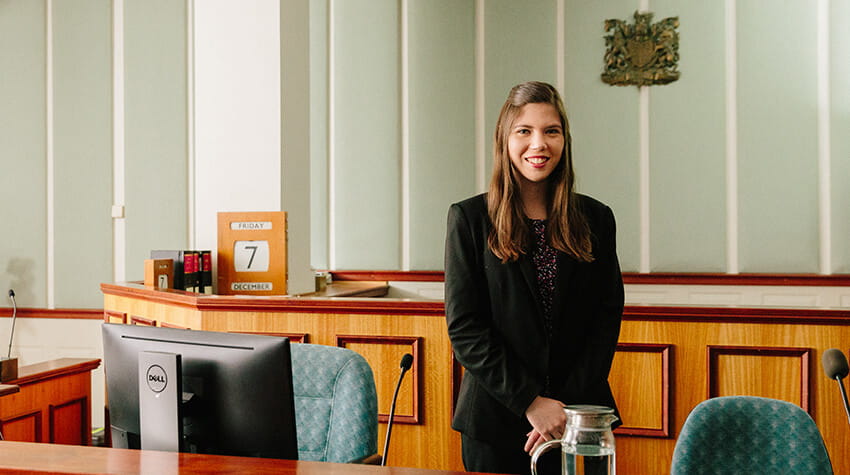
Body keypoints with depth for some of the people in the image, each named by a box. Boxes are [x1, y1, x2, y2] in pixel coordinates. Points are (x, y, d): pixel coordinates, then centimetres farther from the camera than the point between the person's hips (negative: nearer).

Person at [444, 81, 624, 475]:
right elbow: (464, 328, -7)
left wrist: (567, 406, -9)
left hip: (578, 418, 2)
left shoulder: (595, 220, 5)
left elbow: (607, 319, 2)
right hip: (495, 421, -1)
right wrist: (529, 401, -14)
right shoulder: (469, 218, -2)